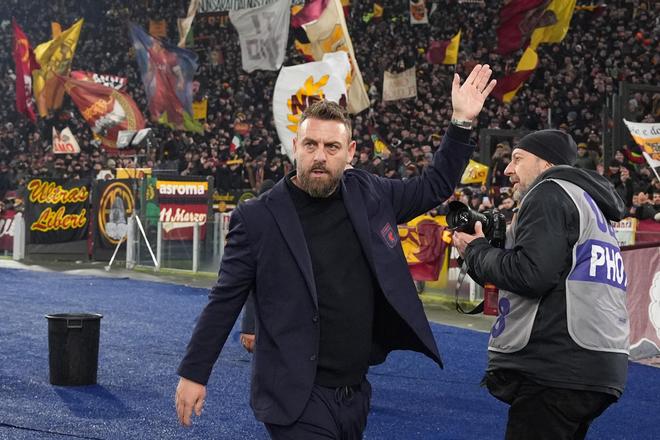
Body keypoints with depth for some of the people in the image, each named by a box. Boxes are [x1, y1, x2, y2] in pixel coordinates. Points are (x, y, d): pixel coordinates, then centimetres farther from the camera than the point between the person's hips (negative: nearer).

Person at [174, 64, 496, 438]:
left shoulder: (369, 194, 2)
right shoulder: (258, 217, -9)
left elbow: (434, 187, 17)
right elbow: (225, 302, -4)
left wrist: (462, 121, 8)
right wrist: (194, 373, -2)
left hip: (357, 391, 5)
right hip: (297, 398, -5)